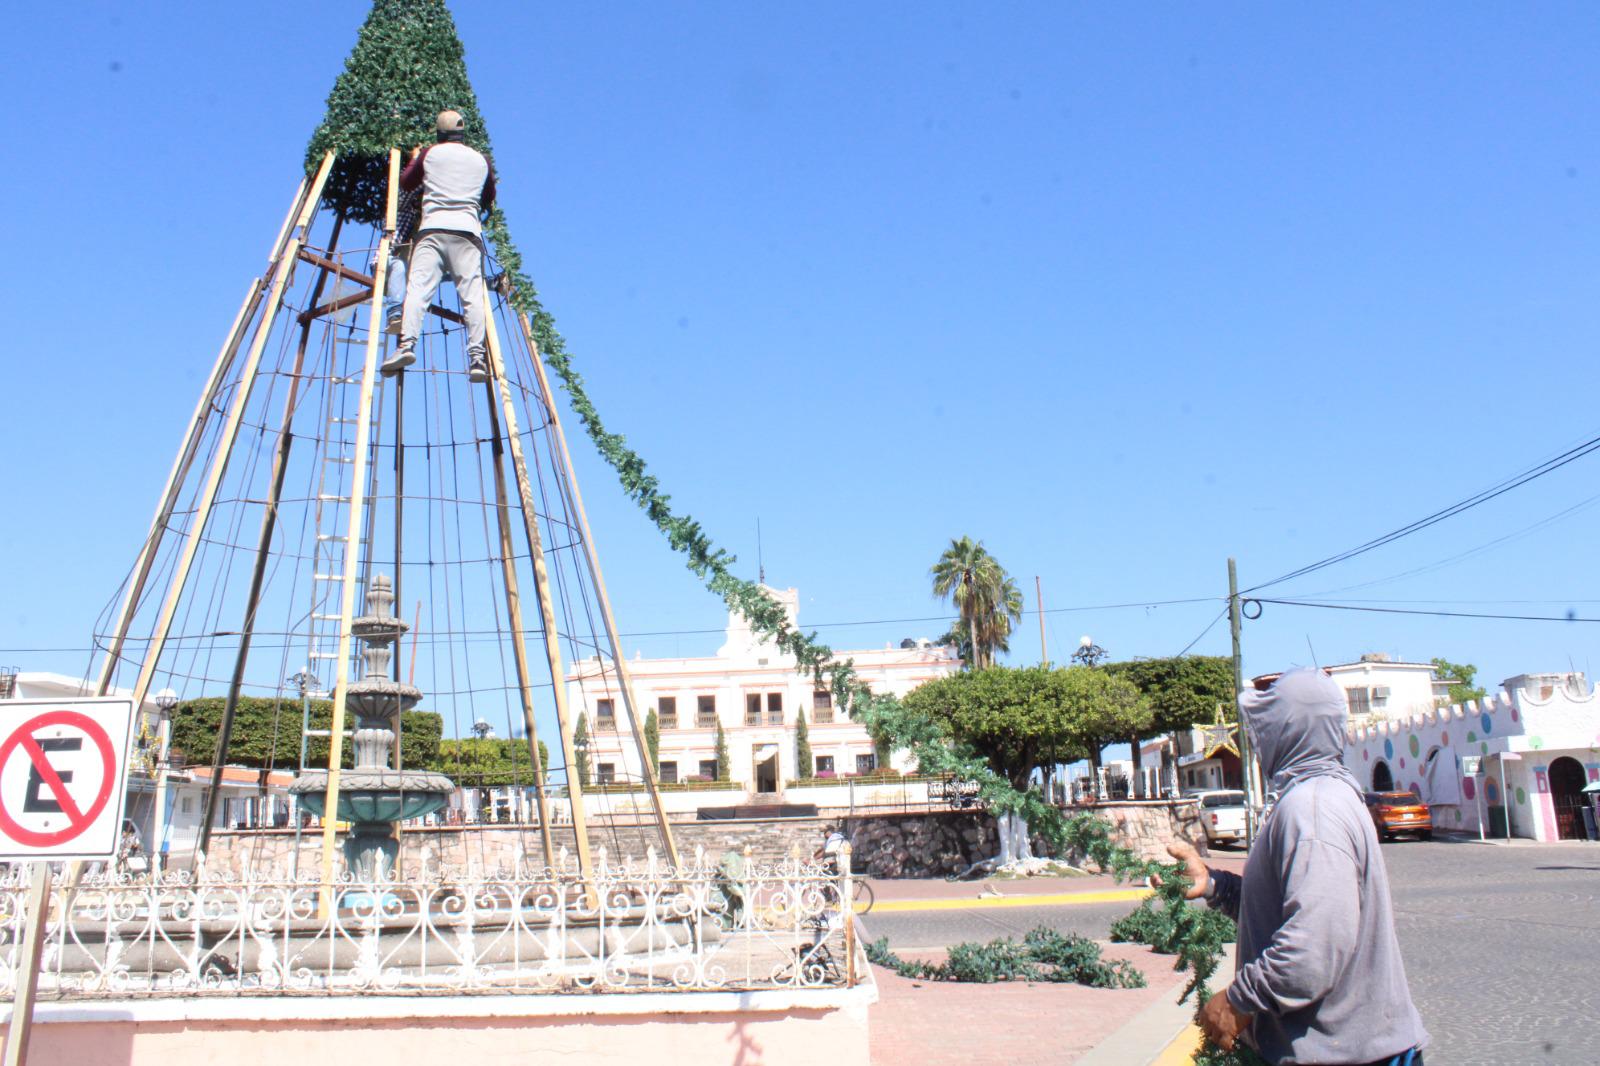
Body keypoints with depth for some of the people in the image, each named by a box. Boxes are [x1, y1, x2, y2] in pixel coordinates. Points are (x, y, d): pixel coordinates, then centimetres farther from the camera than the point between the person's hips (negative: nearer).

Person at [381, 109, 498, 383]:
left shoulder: (430, 153, 16)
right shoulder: (482, 160, 20)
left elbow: (405, 183, 29)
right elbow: (489, 199, 32)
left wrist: (414, 158, 45)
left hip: (433, 228, -1)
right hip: (468, 230, 1)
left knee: (418, 286, -11)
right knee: (472, 293, -7)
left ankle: (407, 343, -30)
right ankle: (477, 355, -22)